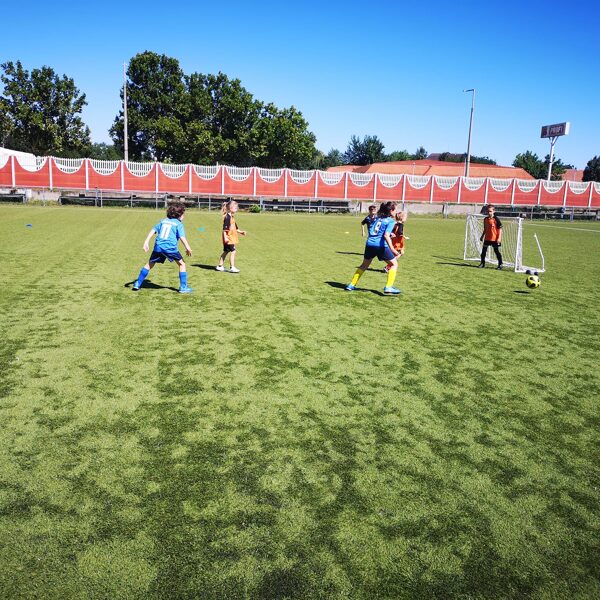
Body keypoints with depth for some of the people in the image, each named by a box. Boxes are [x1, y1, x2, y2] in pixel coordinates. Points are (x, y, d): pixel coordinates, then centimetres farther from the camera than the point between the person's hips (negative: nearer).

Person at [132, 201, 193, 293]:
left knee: (149, 264, 18)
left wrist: (146, 242, 14)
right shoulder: (178, 224, 6)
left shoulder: (163, 221, 21)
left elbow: (153, 231, 15)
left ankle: (137, 284, 20)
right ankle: (183, 287, 9)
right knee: (182, 264, 12)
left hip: (158, 246, 4)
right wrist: (188, 248, -3)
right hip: (170, 247, -4)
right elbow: (182, 237, -6)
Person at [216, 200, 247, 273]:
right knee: (233, 251, -10)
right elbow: (225, 228, -21)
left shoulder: (232, 217, 15)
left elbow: (235, 227, 24)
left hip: (232, 237, 10)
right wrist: (225, 237, -25)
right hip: (228, 238, -10)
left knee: (226, 251, 15)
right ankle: (232, 267, -6)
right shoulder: (227, 217, -16)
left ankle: (220, 266, 23)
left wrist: (240, 232, 16)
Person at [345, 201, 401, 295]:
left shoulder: (376, 218, 18)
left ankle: (352, 285, 23)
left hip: (370, 244, 6)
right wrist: (392, 249, -23)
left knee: (364, 265, 24)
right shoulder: (391, 221, -1)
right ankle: (388, 287, -1)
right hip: (381, 245, -6)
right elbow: (386, 236, -15)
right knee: (394, 264, 10)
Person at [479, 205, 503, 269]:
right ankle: (482, 263, 18)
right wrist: (482, 236, 18)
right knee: (484, 250, 7)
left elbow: (500, 229, -10)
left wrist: (499, 238, -16)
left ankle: (500, 265, 10)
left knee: (496, 251, 2)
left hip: (494, 239, -5)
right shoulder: (485, 219, 7)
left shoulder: (496, 219, -11)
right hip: (487, 238, 6)